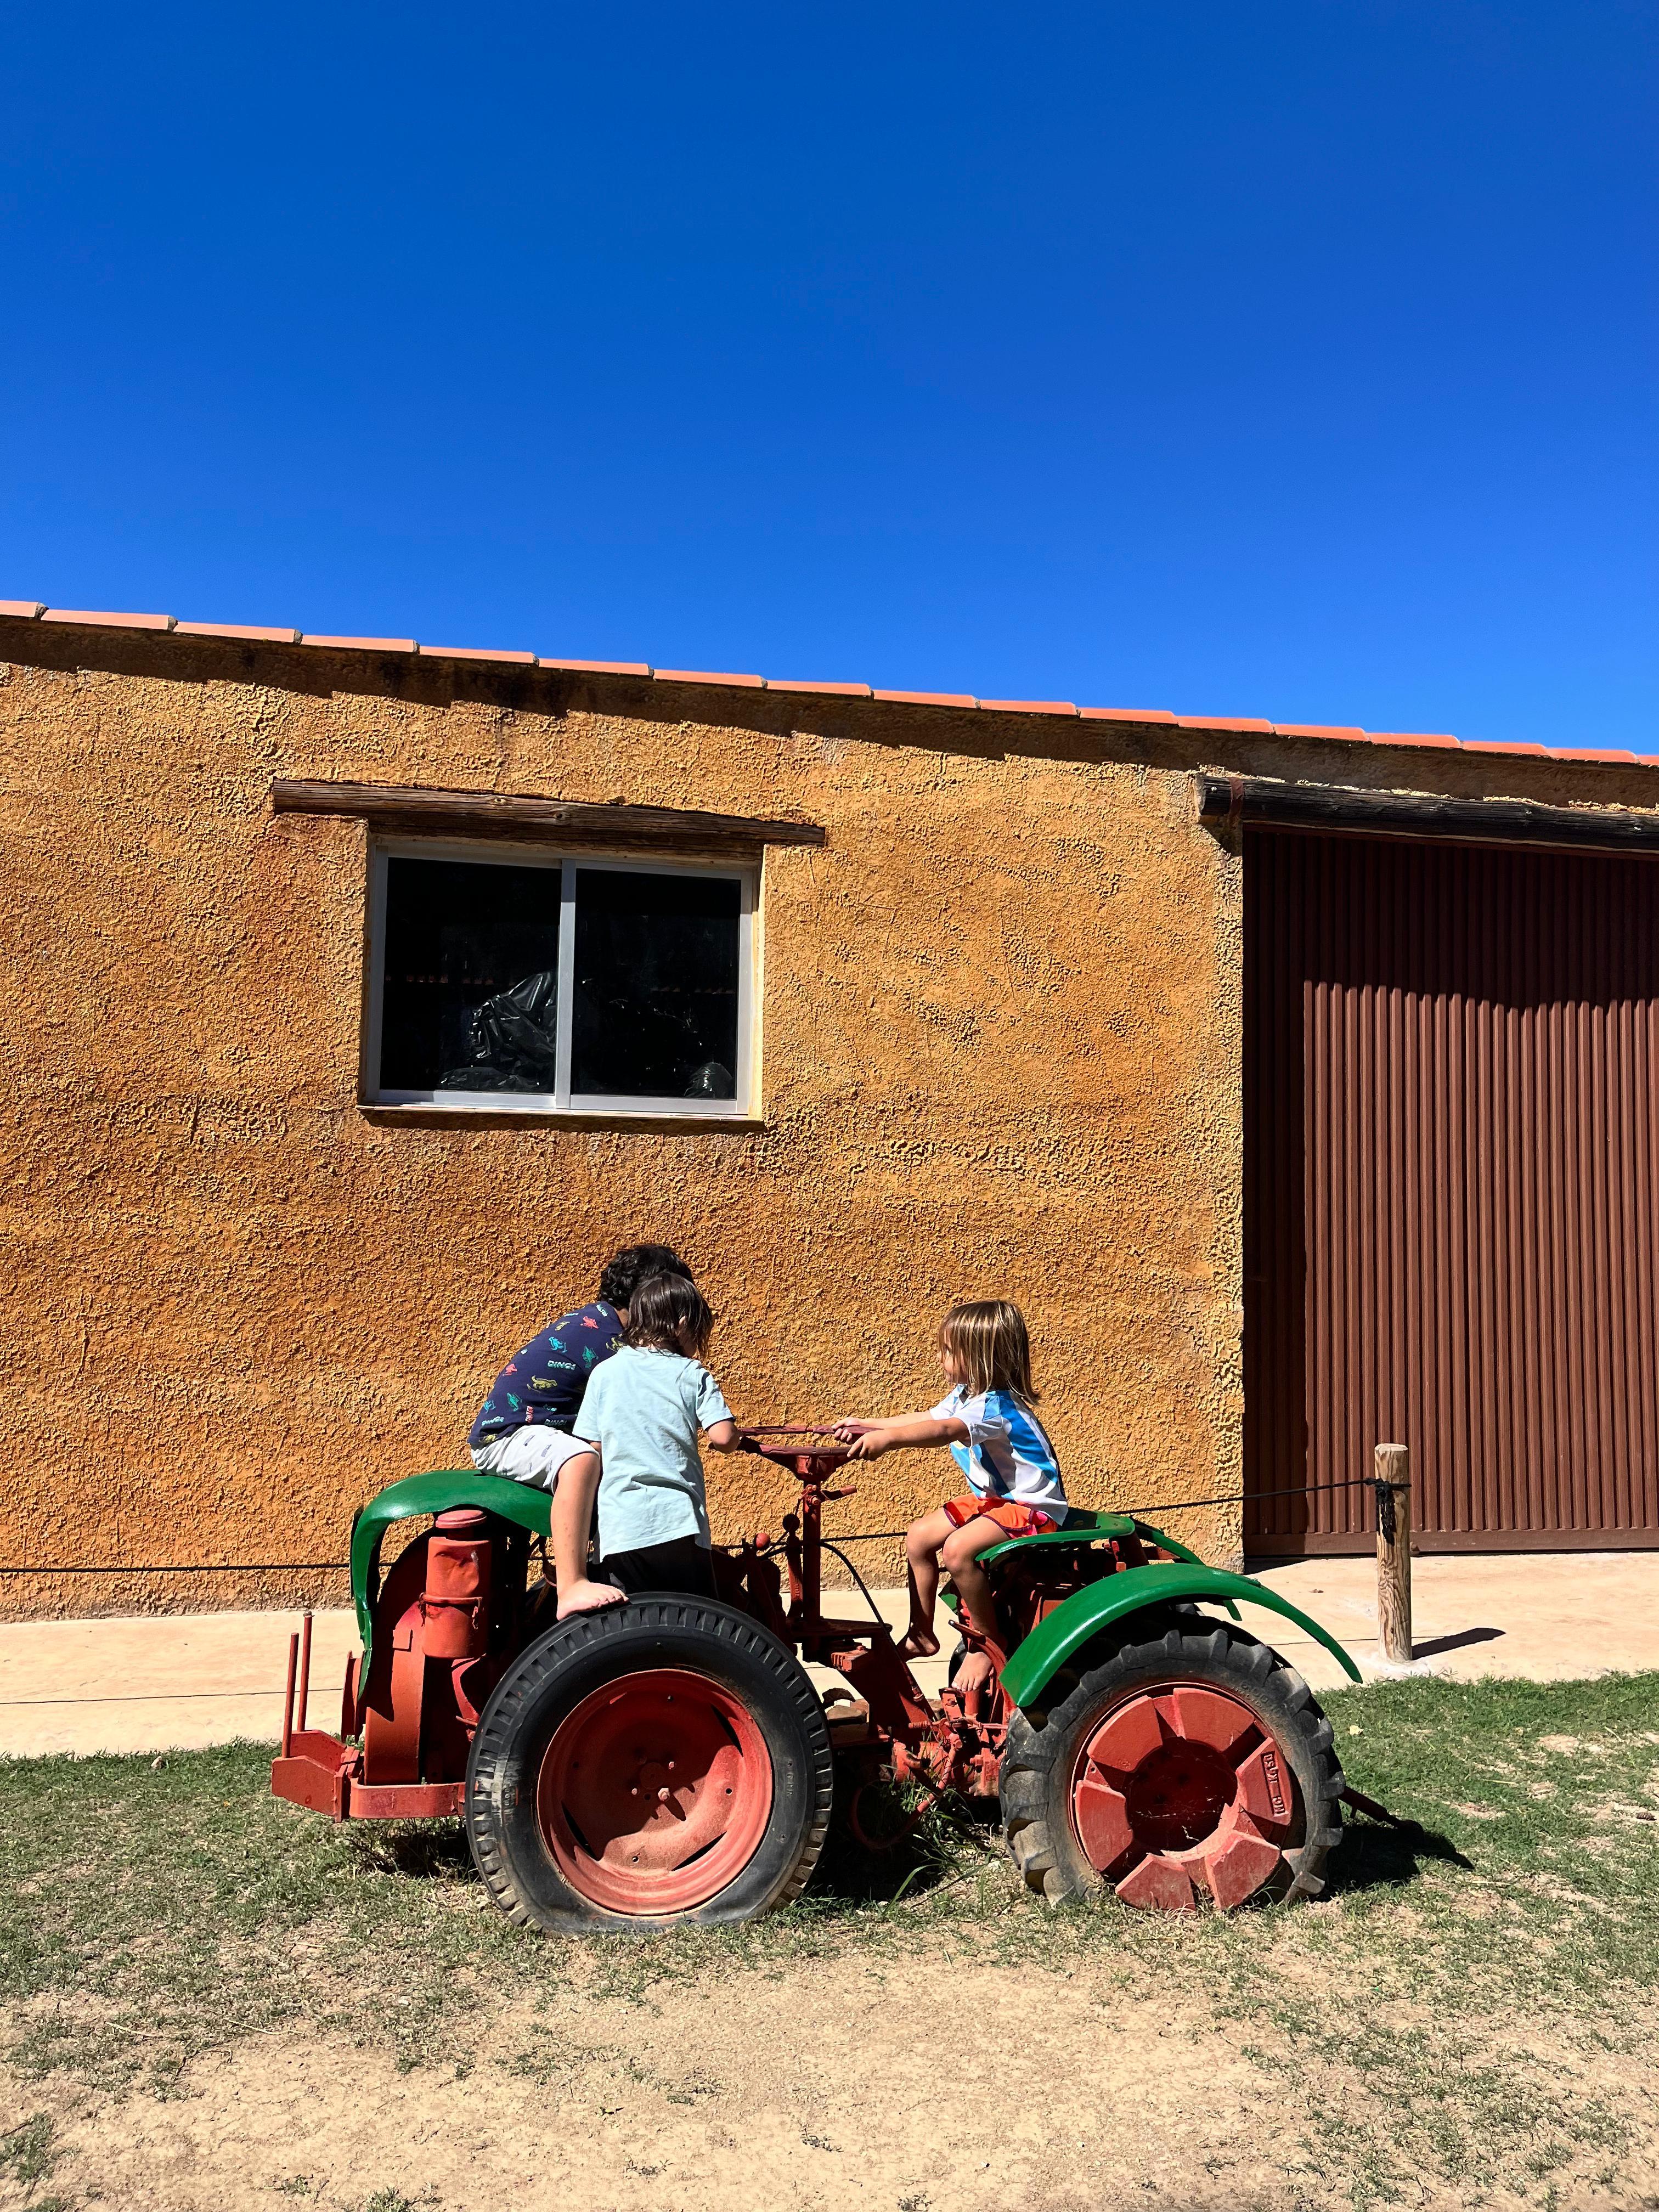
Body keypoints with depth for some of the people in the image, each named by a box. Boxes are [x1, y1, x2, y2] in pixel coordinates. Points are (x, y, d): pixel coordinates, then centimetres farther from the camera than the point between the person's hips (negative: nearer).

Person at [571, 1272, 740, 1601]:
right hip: (679, 1525, -1)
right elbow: (724, 1438, -9)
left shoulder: (605, 1373, 5)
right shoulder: (692, 1374, 1)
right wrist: (733, 1437, 14)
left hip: (620, 1528, 1)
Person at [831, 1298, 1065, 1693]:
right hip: (992, 1499, 10)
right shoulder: (964, 1396, 4)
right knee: (919, 1538, 3)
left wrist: (887, 1438, -56)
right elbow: (925, 1418, 17)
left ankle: (989, 1644, -10)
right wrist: (866, 1426, 9)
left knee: (957, 1550, -31)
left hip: (1032, 1507, -10)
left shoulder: (996, 1406, -27)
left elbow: (943, 1431, -44)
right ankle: (922, 1635, 16)